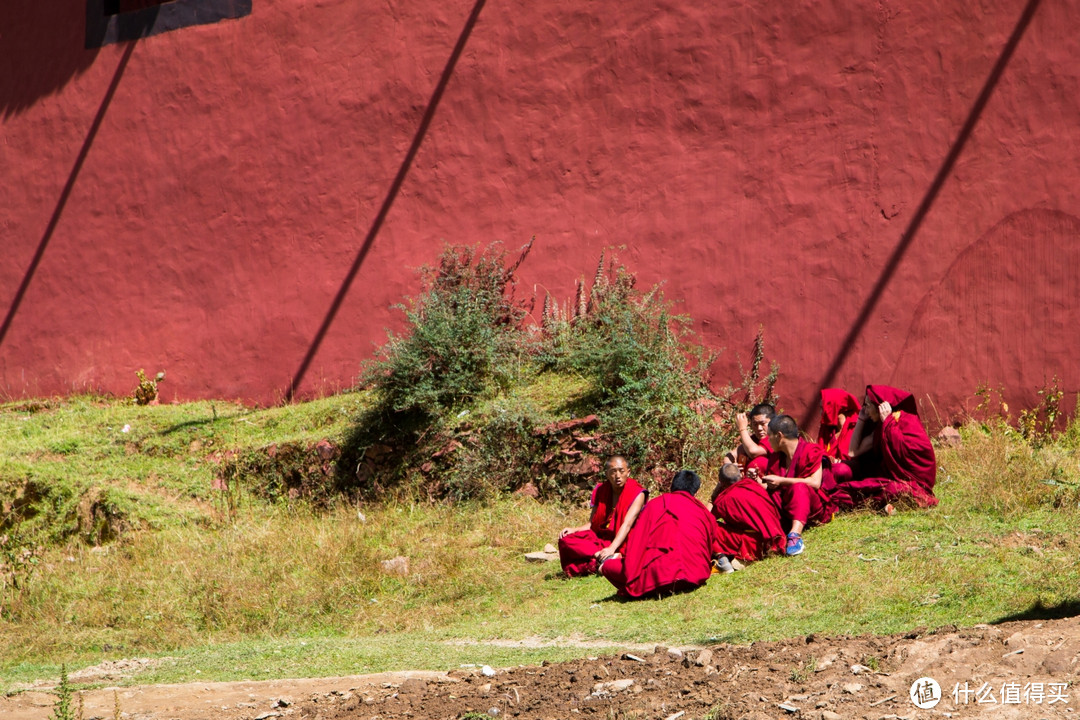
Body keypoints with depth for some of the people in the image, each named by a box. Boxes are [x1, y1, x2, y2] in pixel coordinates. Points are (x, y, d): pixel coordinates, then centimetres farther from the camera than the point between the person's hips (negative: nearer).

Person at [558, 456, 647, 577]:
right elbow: (592, 524, 11)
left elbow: (627, 524, -20)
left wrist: (612, 548, -34)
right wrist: (574, 530, -10)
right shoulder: (600, 491, 9)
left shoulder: (637, 493, -6)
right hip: (600, 541, 6)